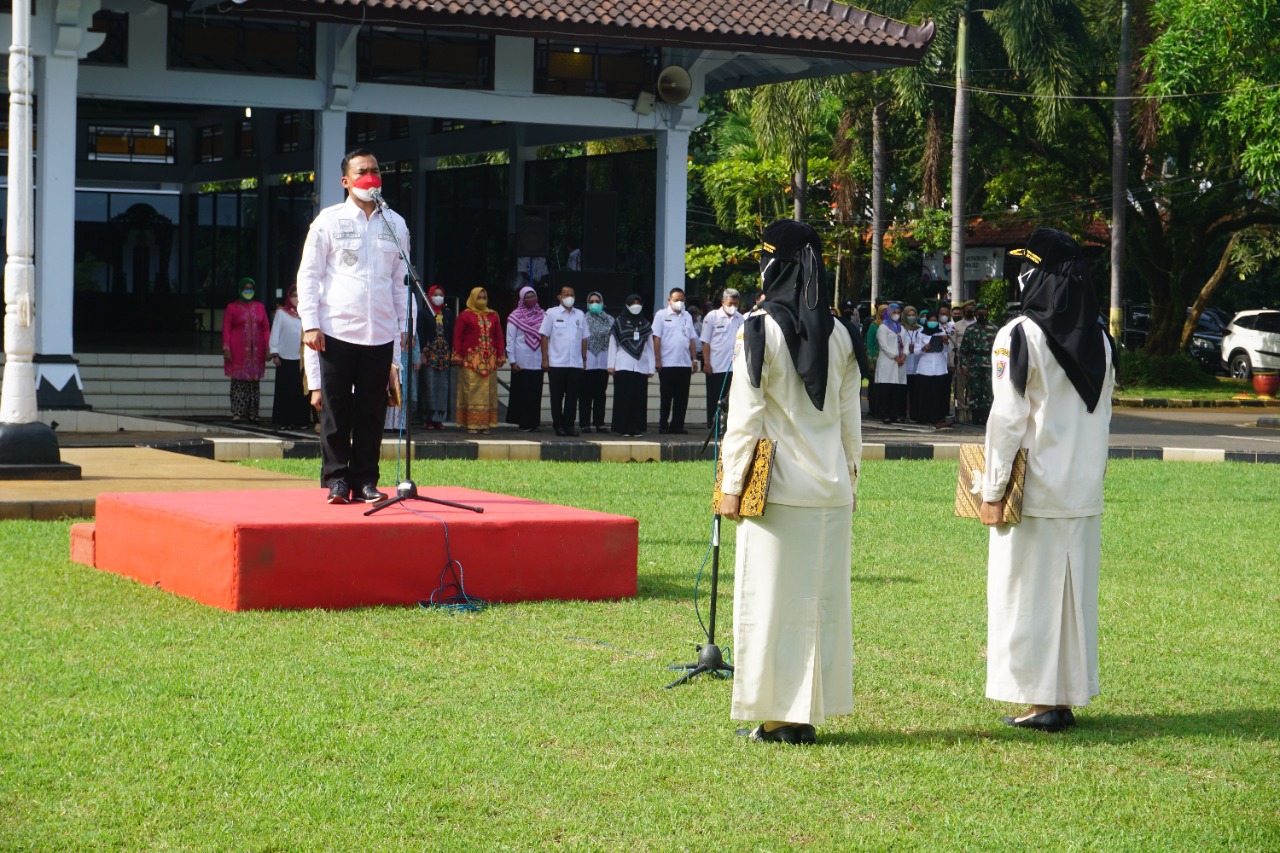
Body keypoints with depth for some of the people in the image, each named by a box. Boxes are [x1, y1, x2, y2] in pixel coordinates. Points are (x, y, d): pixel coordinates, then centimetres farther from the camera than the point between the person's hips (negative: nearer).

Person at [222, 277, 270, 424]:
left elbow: (266, 329, 11)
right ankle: (237, 413, -6)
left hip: (256, 350, 3)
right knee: (238, 382, -6)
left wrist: (267, 348, 3)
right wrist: (226, 349, -8)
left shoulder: (259, 307, 13)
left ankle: (252, 414, 6)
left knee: (254, 382, 2)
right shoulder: (232, 307, 4)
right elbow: (226, 329, 0)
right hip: (238, 351, -3)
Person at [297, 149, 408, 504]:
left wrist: (402, 325, 13)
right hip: (337, 331, -3)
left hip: (381, 334, 3)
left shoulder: (395, 224, 13)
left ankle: (365, 479, 10)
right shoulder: (329, 221, 4)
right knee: (336, 409, 0)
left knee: (372, 411, 4)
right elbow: (308, 274, 3)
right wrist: (310, 323, -6)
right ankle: (336, 478, 6)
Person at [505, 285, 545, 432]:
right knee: (522, 392, -1)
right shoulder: (515, 316, 0)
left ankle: (533, 423, 10)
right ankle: (523, 423, 5)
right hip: (521, 363, -3)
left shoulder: (543, 315, 9)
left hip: (537, 362, 3)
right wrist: (512, 361, -6)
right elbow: (510, 340, -1)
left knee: (536, 393, 4)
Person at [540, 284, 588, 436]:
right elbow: (545, 336, 1)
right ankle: (558, 425, 7)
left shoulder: (580, 315, 11)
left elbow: (584, 338, 14)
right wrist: (545, 359, -5)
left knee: (572, 396, 3)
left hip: (576, 364, 3)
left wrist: (584, 359, 9)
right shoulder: (552, 313, 3)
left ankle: (569, 425, 9)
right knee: (557, 396, 2)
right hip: (556, 363, -3)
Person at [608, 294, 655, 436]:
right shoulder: (619, 323, 6)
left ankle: (637, 427, 5)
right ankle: (623, 428, -3)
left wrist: (651, 368, 7)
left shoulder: (645, 325, 14)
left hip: (641, 367, 3)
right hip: (623, 366, -3)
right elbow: (612, 345, 6)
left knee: (639, 398, 0)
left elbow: (649, 347, 14)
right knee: (624, 397, -6)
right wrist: (611, 365, -1)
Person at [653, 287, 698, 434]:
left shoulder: (687, 316, 15)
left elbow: (692, 339, 17)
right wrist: (657, 359, -10)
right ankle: (663, 425, 7)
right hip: (667, 363, -4)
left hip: (685, 363, 4)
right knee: (666, 396, 1)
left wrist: (694, 359, 11)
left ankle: (677, 425, 11)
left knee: (682, 397, 4)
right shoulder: (661, 315, 1)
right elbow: (656, 338, -4)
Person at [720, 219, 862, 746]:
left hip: (777, 486, -5)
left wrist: (732, 484, -4)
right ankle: (809, 713, 13)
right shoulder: (840, 335, 7)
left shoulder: (760, 330, -9)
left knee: (770, 596, 1)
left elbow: (745, 416, -9)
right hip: (830, 492, 5)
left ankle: (776, 716, 2)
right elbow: (851, 420, 12)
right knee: (823, 598, 8)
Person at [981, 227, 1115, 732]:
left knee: (1029, 593, 1)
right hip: (1084, 493, 6)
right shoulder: (1101, 340, 8)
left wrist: (992, 491, -9)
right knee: (1076, 591, 11)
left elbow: (1007, 420, -14)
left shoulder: (1021, 336, -12)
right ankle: (1068, 696, 16)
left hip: (1033, 493, -6)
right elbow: (1103, 415, 13)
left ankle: (1041, 702, 2)